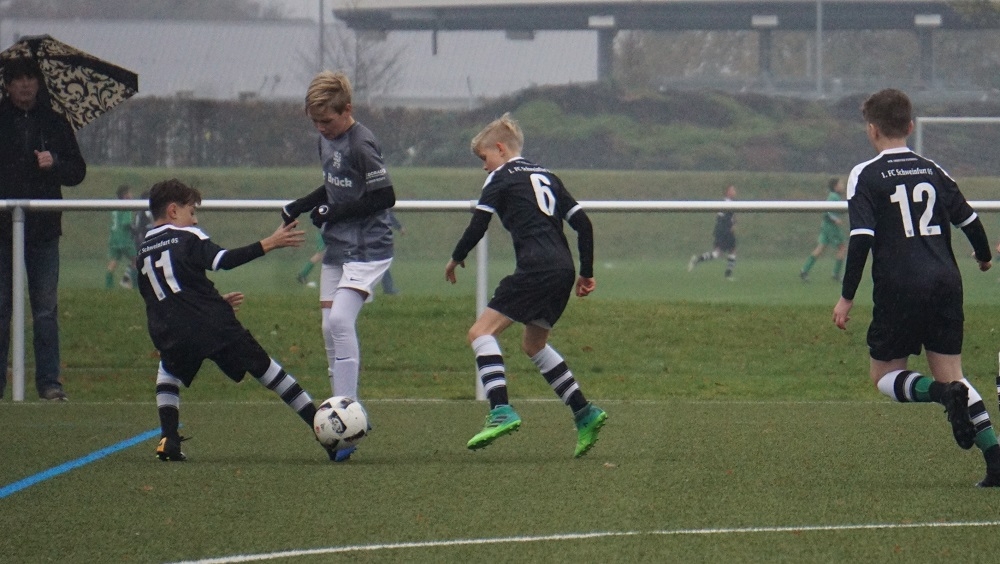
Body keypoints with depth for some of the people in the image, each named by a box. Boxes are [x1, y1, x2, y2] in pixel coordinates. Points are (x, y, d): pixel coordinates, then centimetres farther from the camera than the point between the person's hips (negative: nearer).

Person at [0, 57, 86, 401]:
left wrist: (55, 164, -8)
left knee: (46, 308, 1)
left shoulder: (55, 124, 10)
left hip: (44, 230, 1)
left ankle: (49, 382, 5)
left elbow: (78, 171, 11)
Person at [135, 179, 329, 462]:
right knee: (265, 368, 8)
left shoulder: (143, 253, 20)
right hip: (216, 327, -3)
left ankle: (168, 439, 12)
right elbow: (222, 260, -15)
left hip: (172, 336, 3)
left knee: (169, 372, 32)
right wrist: (268, 244, -16)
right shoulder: (188, 237, 3)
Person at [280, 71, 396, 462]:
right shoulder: (325, 141, 11)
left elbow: (385, 196, -18)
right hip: (336, 249, 9)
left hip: (367, 249, -9)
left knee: (340, 319, -23)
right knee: (331, 328, 5)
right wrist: (299, 206, 13)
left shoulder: (361, 144, -17)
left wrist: (334, 213, -16)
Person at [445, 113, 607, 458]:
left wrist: (456, 258, 13)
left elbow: (478, 225, -4)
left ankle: (501, 411, -27)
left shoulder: (501, 177, 4)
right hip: (563, 270, 8)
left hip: (536, 268, -8)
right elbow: (582, 223, 20)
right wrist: (586, 273, 25)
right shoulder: (547, 177, 24)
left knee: (482, 331, -9)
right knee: (533, 344, 24)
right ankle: (585, 414, 20)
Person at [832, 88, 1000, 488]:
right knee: (951, 374, 8)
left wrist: (847, 297, -8)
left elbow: (861, 239, -12)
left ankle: (944, 394, -21)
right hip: (946, 282, 5)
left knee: (883, 375, 10)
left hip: (900, 288, -5)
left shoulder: (865, 176, -2)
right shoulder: (932, 171, 12)